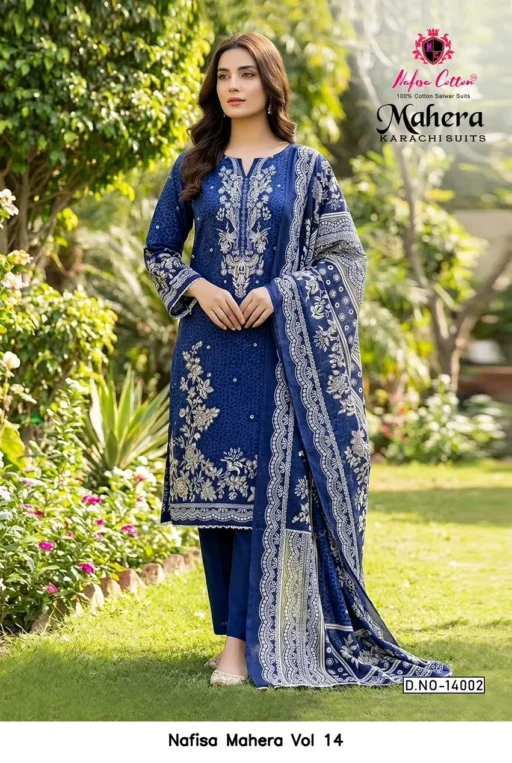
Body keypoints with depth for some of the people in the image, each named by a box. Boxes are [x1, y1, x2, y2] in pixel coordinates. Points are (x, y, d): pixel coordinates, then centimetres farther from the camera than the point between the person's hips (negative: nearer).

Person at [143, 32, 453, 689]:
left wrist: (280, 293, -12)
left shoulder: (307, 167, 4)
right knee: (216, 487, 3)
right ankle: (244, 629, 15)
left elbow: (344, 257, 3)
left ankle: (243, 640, -5)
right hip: (209, 350, 2)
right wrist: (197, 288, -5)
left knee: (265, 488, -7)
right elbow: (158, 250, 14)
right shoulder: (194, 167, 9)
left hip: (278, 351, -2)